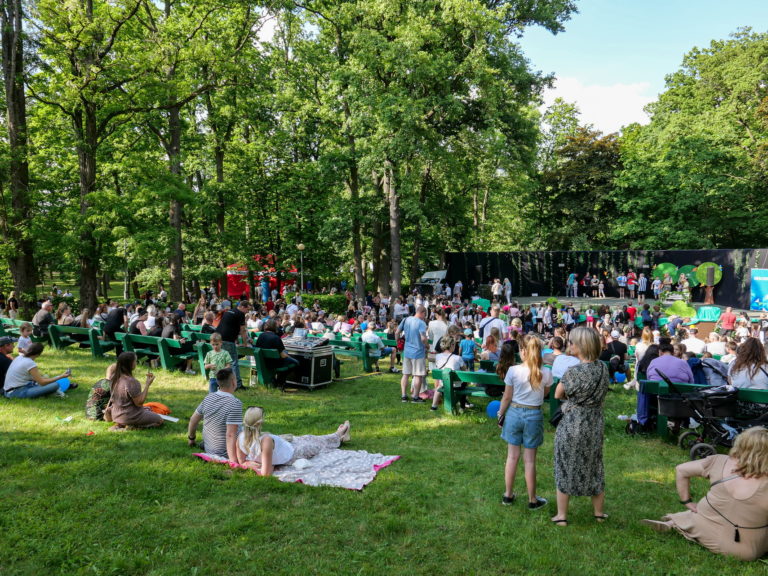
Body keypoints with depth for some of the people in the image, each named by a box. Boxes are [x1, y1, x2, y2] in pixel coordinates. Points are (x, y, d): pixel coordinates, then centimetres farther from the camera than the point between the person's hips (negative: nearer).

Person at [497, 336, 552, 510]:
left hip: (514, 412, 0)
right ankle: (532, 500, 21)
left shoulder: (513, 371, -14)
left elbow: (507, 397, -6)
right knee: (530, 459, 10)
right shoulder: (546, 374, -11)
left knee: (512, 456, 13)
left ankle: (508, 495, 25)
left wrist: (500, 415, 7)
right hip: (534, 415, 0)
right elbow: (545, 394, 7)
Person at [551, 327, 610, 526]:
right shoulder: (603, 368, -5)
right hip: (595, 424, 6)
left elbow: (558, 395, -9)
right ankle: (599, 512, 34)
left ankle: (561, 516, 19)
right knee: (594, 467, 20)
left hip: (572, 425, -5)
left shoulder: (573, 371, -23)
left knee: (566, 468, 9)